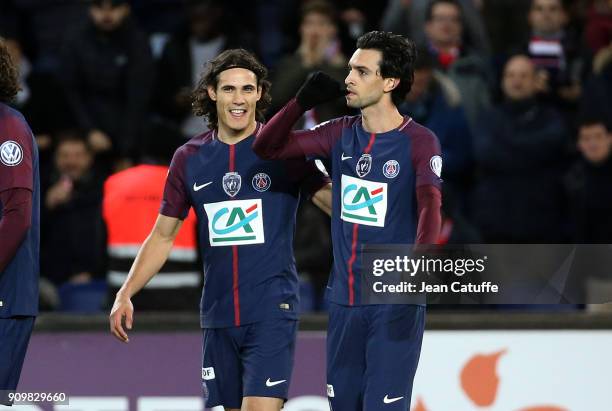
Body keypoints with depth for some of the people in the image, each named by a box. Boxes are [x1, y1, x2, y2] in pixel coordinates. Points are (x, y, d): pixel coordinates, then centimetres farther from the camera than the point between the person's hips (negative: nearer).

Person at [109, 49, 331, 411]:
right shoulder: (190, 158, 9)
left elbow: (334, 201, -3)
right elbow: (163, 235, 15)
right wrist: (126, 294, 7)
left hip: (272, 311, -4)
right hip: (218, 313, 4)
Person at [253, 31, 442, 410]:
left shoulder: (418, 141, -9)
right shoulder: (342, 134, 8)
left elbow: (430, 207, -22)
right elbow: (267, 147, 12)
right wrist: (303, 102, -3)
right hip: (345, 299, 6)